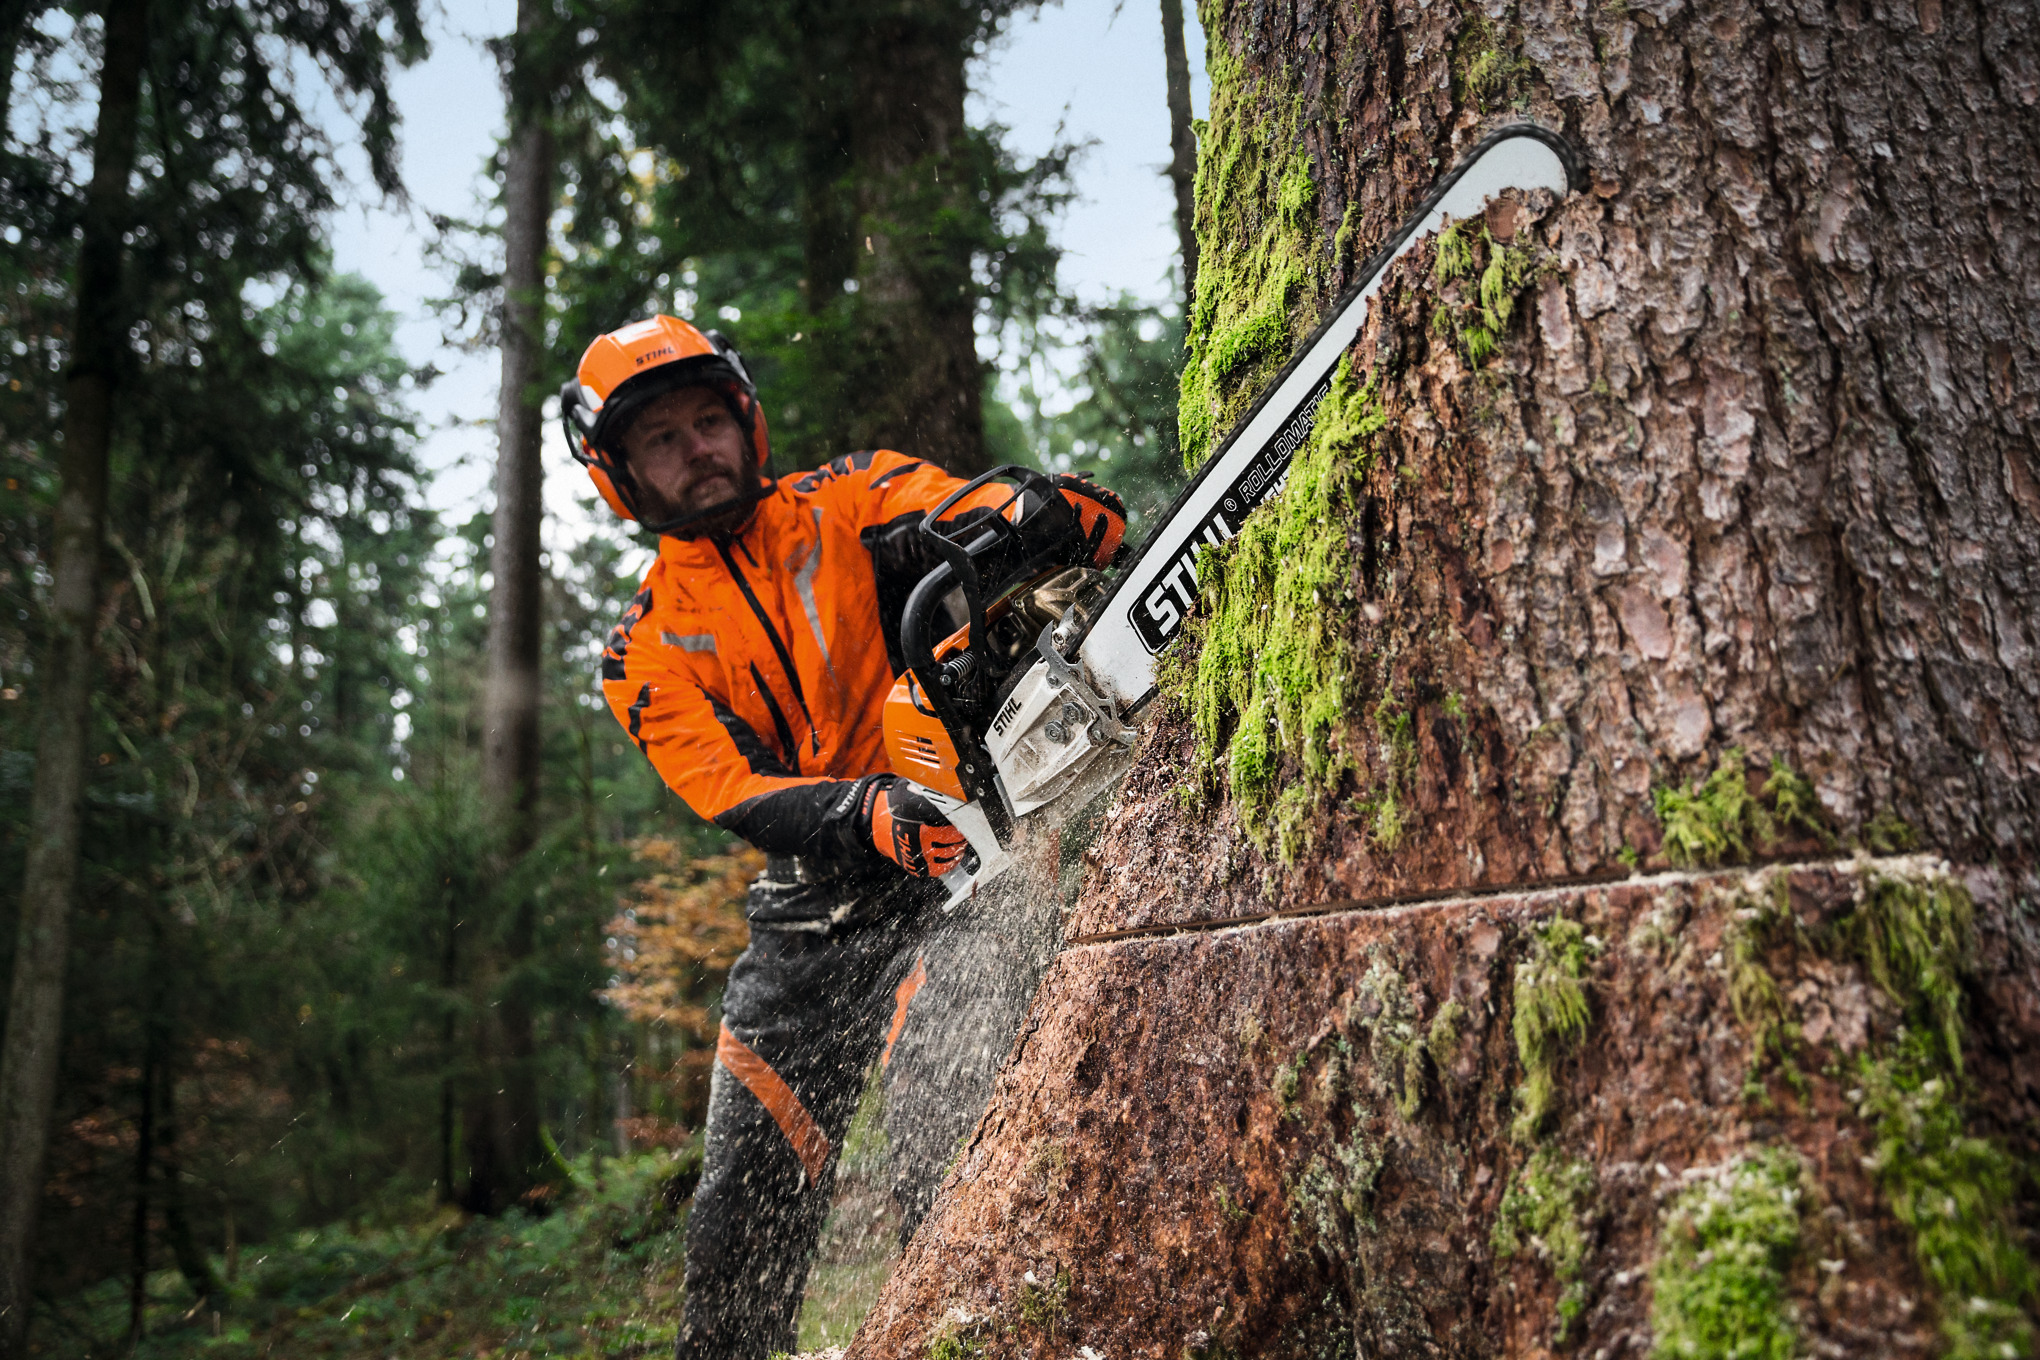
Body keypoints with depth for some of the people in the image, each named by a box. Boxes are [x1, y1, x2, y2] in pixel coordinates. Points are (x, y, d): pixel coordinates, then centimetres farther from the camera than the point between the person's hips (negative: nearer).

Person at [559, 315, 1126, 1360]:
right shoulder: (645, 655, 7)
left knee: (927, 1123, -24)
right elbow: (731, 794, -10)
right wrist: (874, 816, -30)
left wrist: (1052, 517, -36)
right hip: (807, 911, 4)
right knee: (742, 1208, 11)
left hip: (955, 857, -3)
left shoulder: (853, 504, 1)